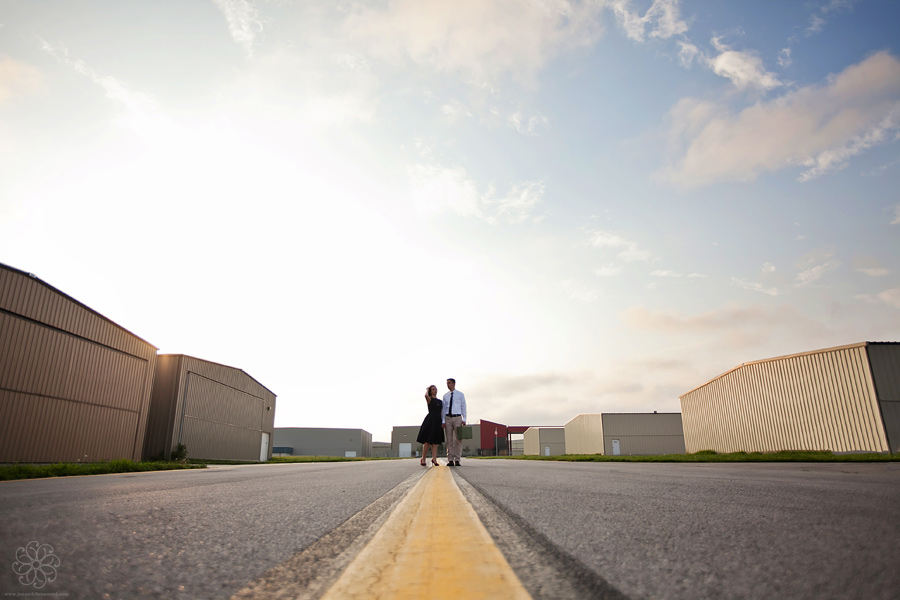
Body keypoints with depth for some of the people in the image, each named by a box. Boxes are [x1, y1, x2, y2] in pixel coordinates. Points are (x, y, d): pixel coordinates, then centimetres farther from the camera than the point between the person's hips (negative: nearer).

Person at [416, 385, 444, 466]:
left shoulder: (440, 401, 19)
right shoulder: (429, 399, 2)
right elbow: (426, 395, -22)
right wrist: (427, 390, -1)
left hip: (438, 421, 6)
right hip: (430, 420, -5)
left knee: (435, 442, -1)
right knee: (427, 441, -6)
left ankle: (434, 459, -4)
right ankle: (423, 459, 4)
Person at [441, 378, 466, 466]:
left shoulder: (460, 394, 5)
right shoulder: (445, 396, 11)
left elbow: (463, 407, 4)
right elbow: (443, 409, 8)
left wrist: (464, 420, -5)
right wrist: (443, 421, -1)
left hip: (457, 418, -2)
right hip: (448, 418, 2)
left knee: (458, 439, -5)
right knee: (449, 440, 0)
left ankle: (457, 460, -3)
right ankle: (450, 460, 2)